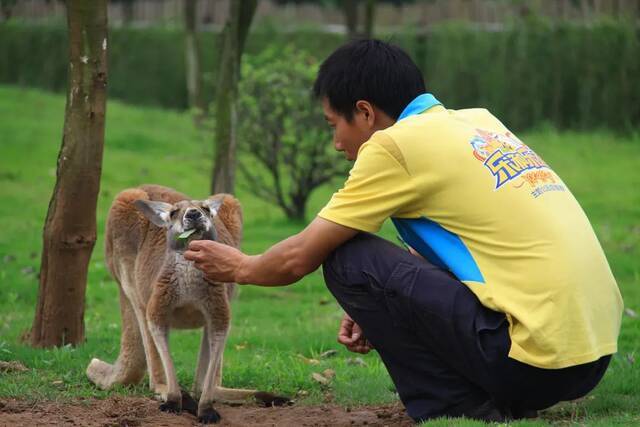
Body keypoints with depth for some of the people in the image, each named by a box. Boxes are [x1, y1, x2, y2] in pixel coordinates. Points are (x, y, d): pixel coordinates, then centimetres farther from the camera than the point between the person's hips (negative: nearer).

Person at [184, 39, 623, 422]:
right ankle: (495, 403, 13)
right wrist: (380, 308, 26)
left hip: (536, 357, -8)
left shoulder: (396, 143, -5)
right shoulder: (478, 121, 17)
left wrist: (239, 267, 21)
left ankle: (459, 411, -2)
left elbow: (298, 259, 2)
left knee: (348, 259, -2)